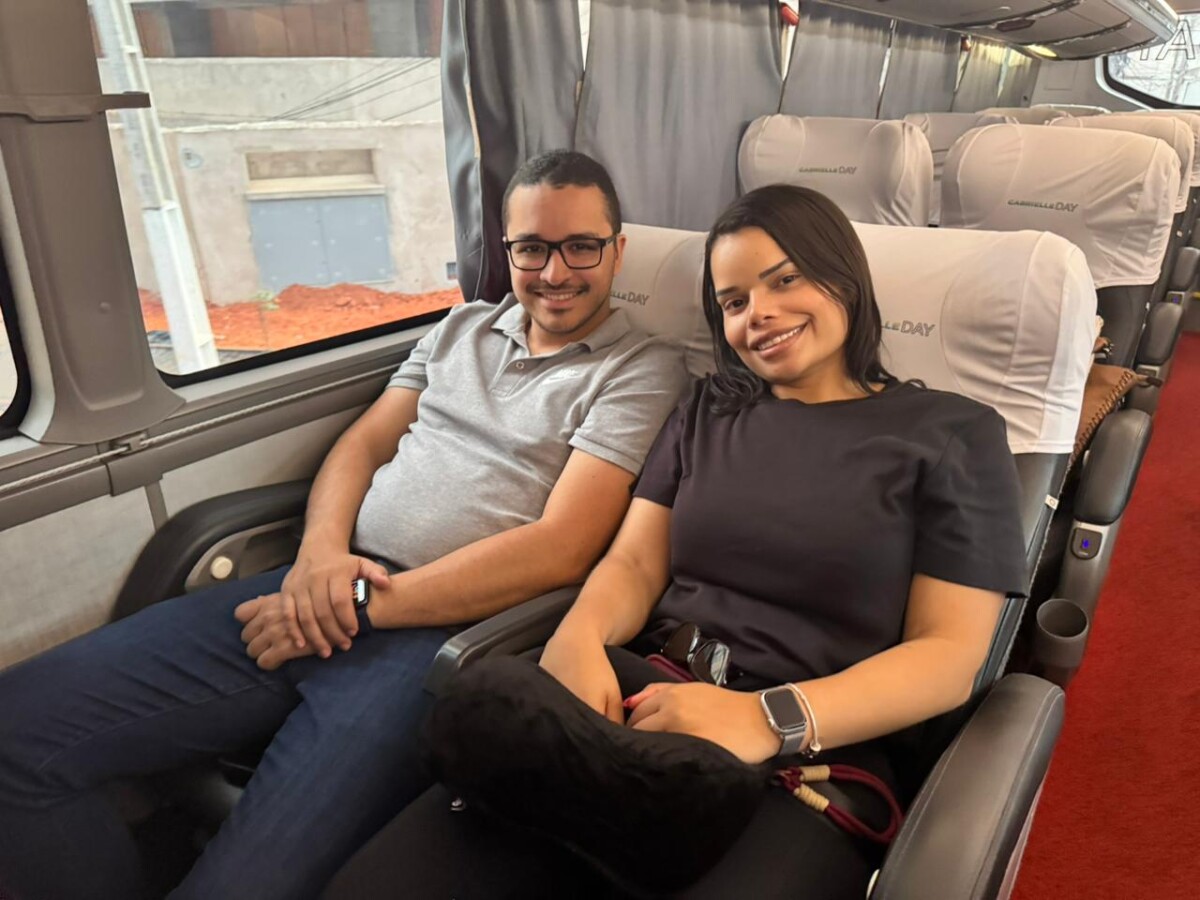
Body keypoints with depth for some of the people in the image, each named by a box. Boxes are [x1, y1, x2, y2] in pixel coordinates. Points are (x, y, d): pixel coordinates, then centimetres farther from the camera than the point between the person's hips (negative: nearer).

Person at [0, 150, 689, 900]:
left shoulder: (643, 370, -1)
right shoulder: (465, 326, 19)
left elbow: (559, 549, -11)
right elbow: (363, 443, 16)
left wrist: (367, 605, -12)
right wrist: (322, 550, -6)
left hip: (443, 629, -5)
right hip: (328, 595, 6)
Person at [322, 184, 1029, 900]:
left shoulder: (954, 435, 6)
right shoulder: (706, 412, 19)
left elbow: (949, 657, -3)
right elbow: (635, 563, 10)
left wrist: (769, 720, -20)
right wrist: (579, 635, -14)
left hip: (814, 747, -3)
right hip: (643, 692, 4)